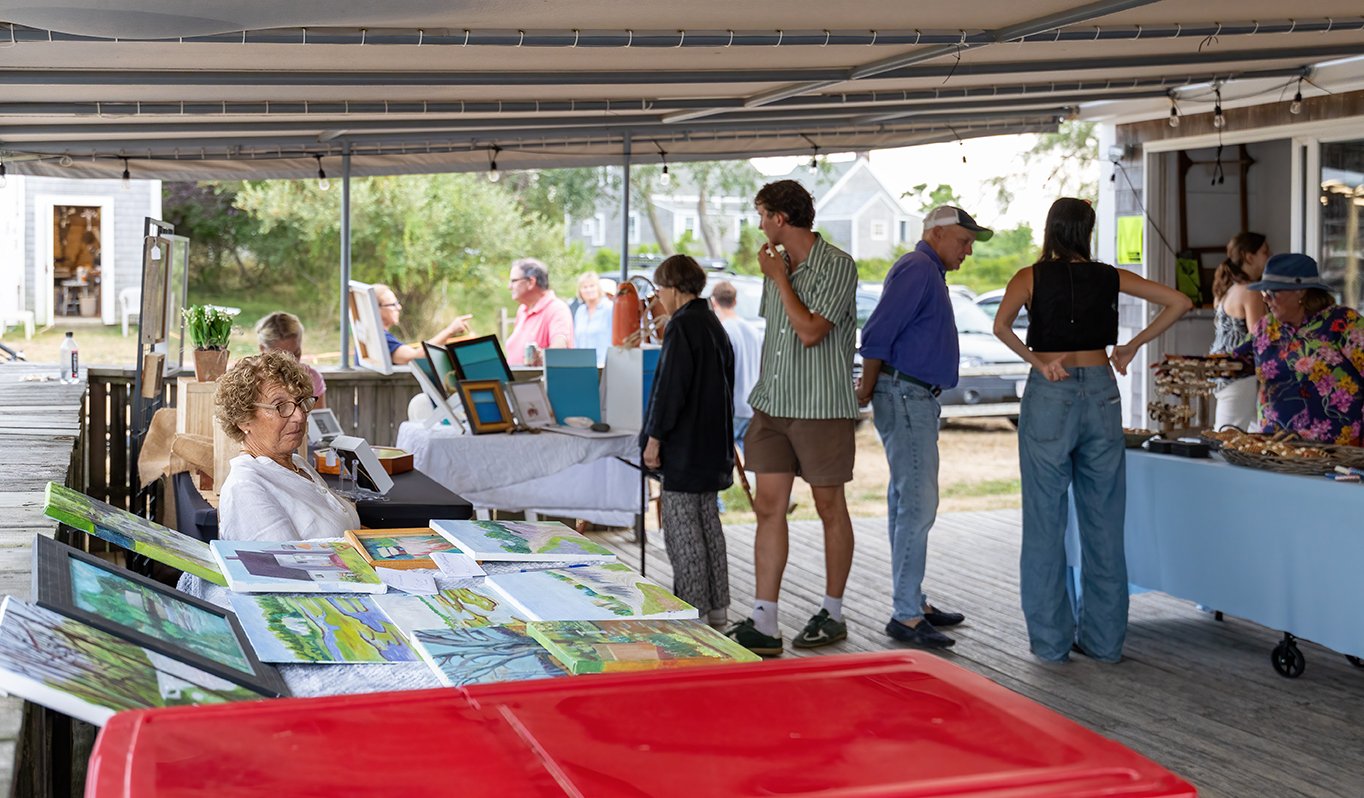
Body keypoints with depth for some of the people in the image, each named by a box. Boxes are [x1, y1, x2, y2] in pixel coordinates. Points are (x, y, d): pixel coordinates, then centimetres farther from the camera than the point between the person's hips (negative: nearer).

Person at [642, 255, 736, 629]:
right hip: (713, 444, 10)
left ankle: (693, 609, -2)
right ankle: (716, 607, 20)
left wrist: (654, 438, -13)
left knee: (681, 526, -4)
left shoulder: (682, 327, -15)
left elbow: (670, 388, -19)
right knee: (708, 521, 14)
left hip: (685, 445, -10)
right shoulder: (714, 325, 14)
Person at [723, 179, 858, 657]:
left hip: (821, 409, -7)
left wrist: (780, 278, -11)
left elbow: (810, 331, -19)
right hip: (773, 406, 7)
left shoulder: (837, 266, -10)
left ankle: (832, 614, 19)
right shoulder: (778, 264, 13)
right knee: (769, 507, 1)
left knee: (830, 509, 6)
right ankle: (763, 624, 1)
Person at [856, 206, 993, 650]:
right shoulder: (917, 268, -11)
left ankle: (913, 604, 20)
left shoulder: (928, 272, 22)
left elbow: (884, 336, 23)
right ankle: (906, 616, -11)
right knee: (918, 504, -12)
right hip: (905, 397, -11)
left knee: (908, 503, 13)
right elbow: (877, 335, -19)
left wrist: (872, 389, 17)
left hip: (918, 400, 11)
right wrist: (867, 391, -12)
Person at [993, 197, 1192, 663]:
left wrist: (1037, 361, -8)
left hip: (1049, 397, -2)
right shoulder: (1109, 278, 6)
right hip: (1101, 393, 3)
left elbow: (1001, 325, -19)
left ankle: (1051, 640, 6)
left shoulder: (1031, 277, -1)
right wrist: (1133, 346, 7)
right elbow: (1179, 303, 5)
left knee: (1045, 521, 4)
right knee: (1104, 523, 8)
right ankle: (1104, 639, 13)